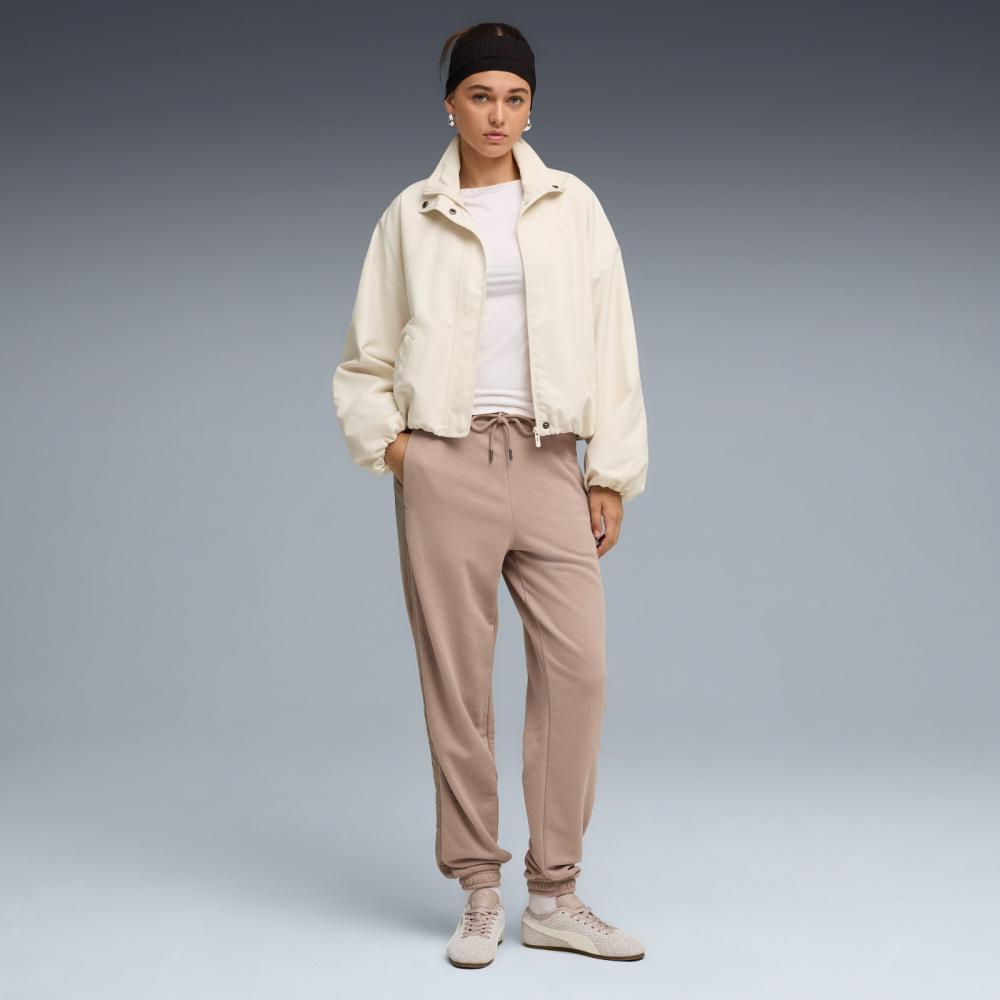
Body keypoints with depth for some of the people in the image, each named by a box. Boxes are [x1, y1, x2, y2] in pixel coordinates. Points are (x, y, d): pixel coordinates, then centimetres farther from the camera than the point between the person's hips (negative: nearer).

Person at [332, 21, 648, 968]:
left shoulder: (572, 206, 9)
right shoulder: (411, 215, 8)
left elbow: (611, 346, 7)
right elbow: (365, 360, 13)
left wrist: (612, 472, 2)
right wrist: (387, 442, -2)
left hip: (548, 463, 1)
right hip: (447, 463, -1)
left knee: (577, 667, -7)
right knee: (456, 681, 1)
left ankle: (554, 895, 5)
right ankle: (479, 895, 13)